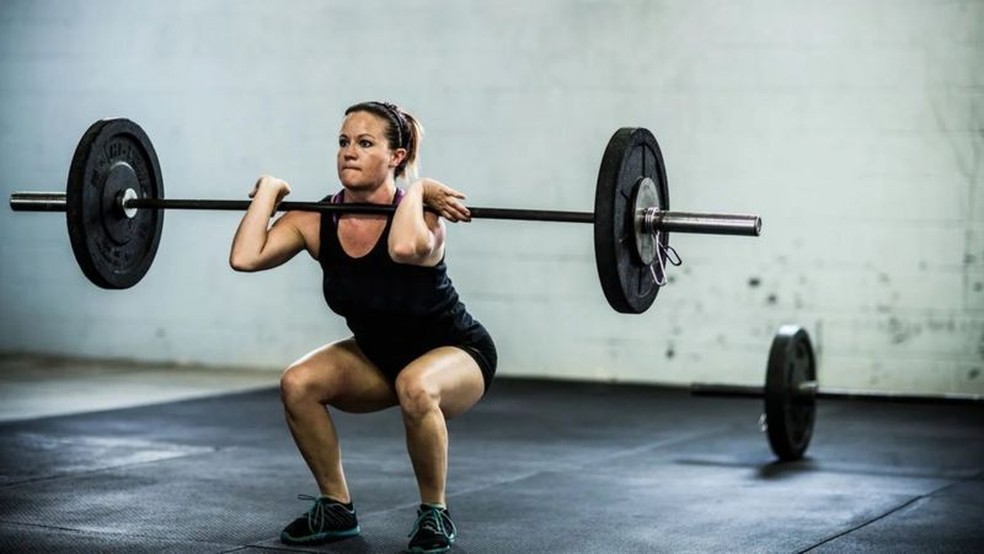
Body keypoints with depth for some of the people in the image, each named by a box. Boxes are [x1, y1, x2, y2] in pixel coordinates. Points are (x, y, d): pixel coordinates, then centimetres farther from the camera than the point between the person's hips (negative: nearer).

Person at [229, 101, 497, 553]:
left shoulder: (421, 218, -28)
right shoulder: (316, 221, -15)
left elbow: (404, 248, -55)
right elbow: (245, 257, -30)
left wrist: (415, 189, -38)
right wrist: (269, 191, -19)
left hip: (455, 353, -5)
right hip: (376, 354, 5)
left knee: (416, 388, -39)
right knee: (297, 384, -22)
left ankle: (434, 513, -14)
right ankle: (336, 508, -1)